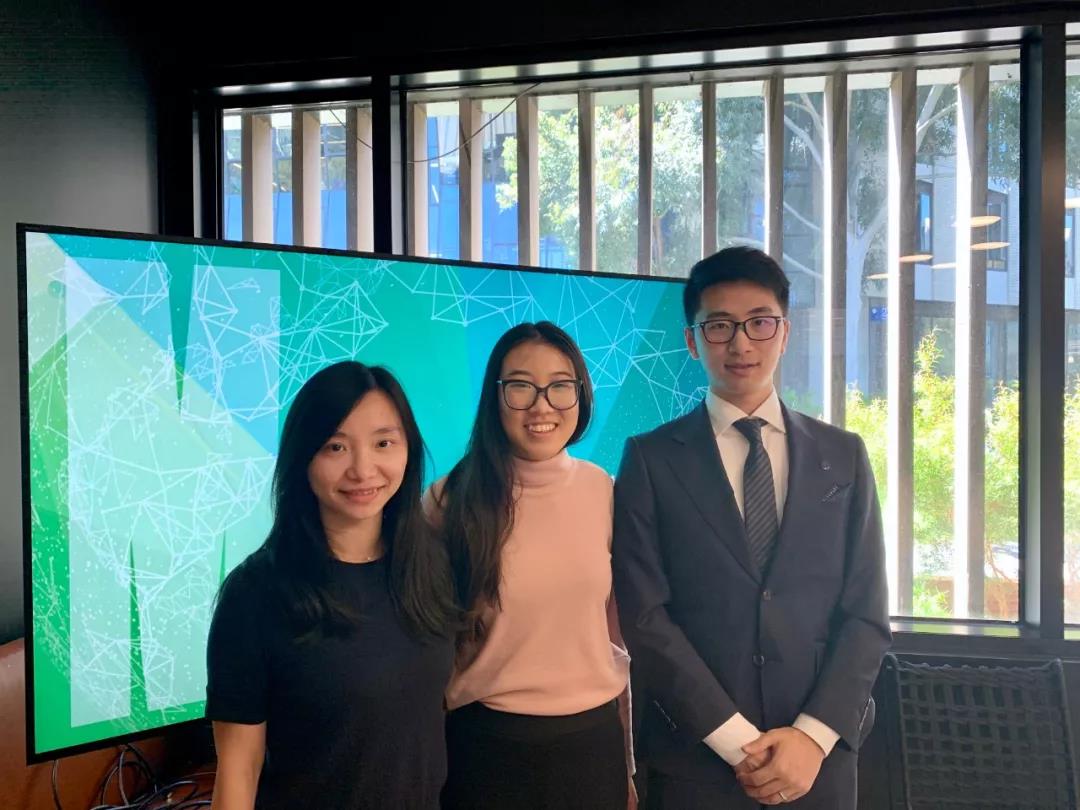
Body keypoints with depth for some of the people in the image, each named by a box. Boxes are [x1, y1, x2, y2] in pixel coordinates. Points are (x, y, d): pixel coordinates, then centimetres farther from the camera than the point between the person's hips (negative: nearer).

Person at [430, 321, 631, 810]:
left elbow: (621, 622, 8)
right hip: (486, 744, -2)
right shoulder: (451, 500, -11)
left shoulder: (603, 491, -3)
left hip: (594, 739, 3)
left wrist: (631, 752, 11)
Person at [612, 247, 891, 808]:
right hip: (693, 760, -2)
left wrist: (813, 736, -9)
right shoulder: (651, 460, -2)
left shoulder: (843, 456, 5)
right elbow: (644, 616, -8)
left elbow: (866, 614, 2)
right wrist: (739, 742, -12)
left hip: (819, 759, 2)